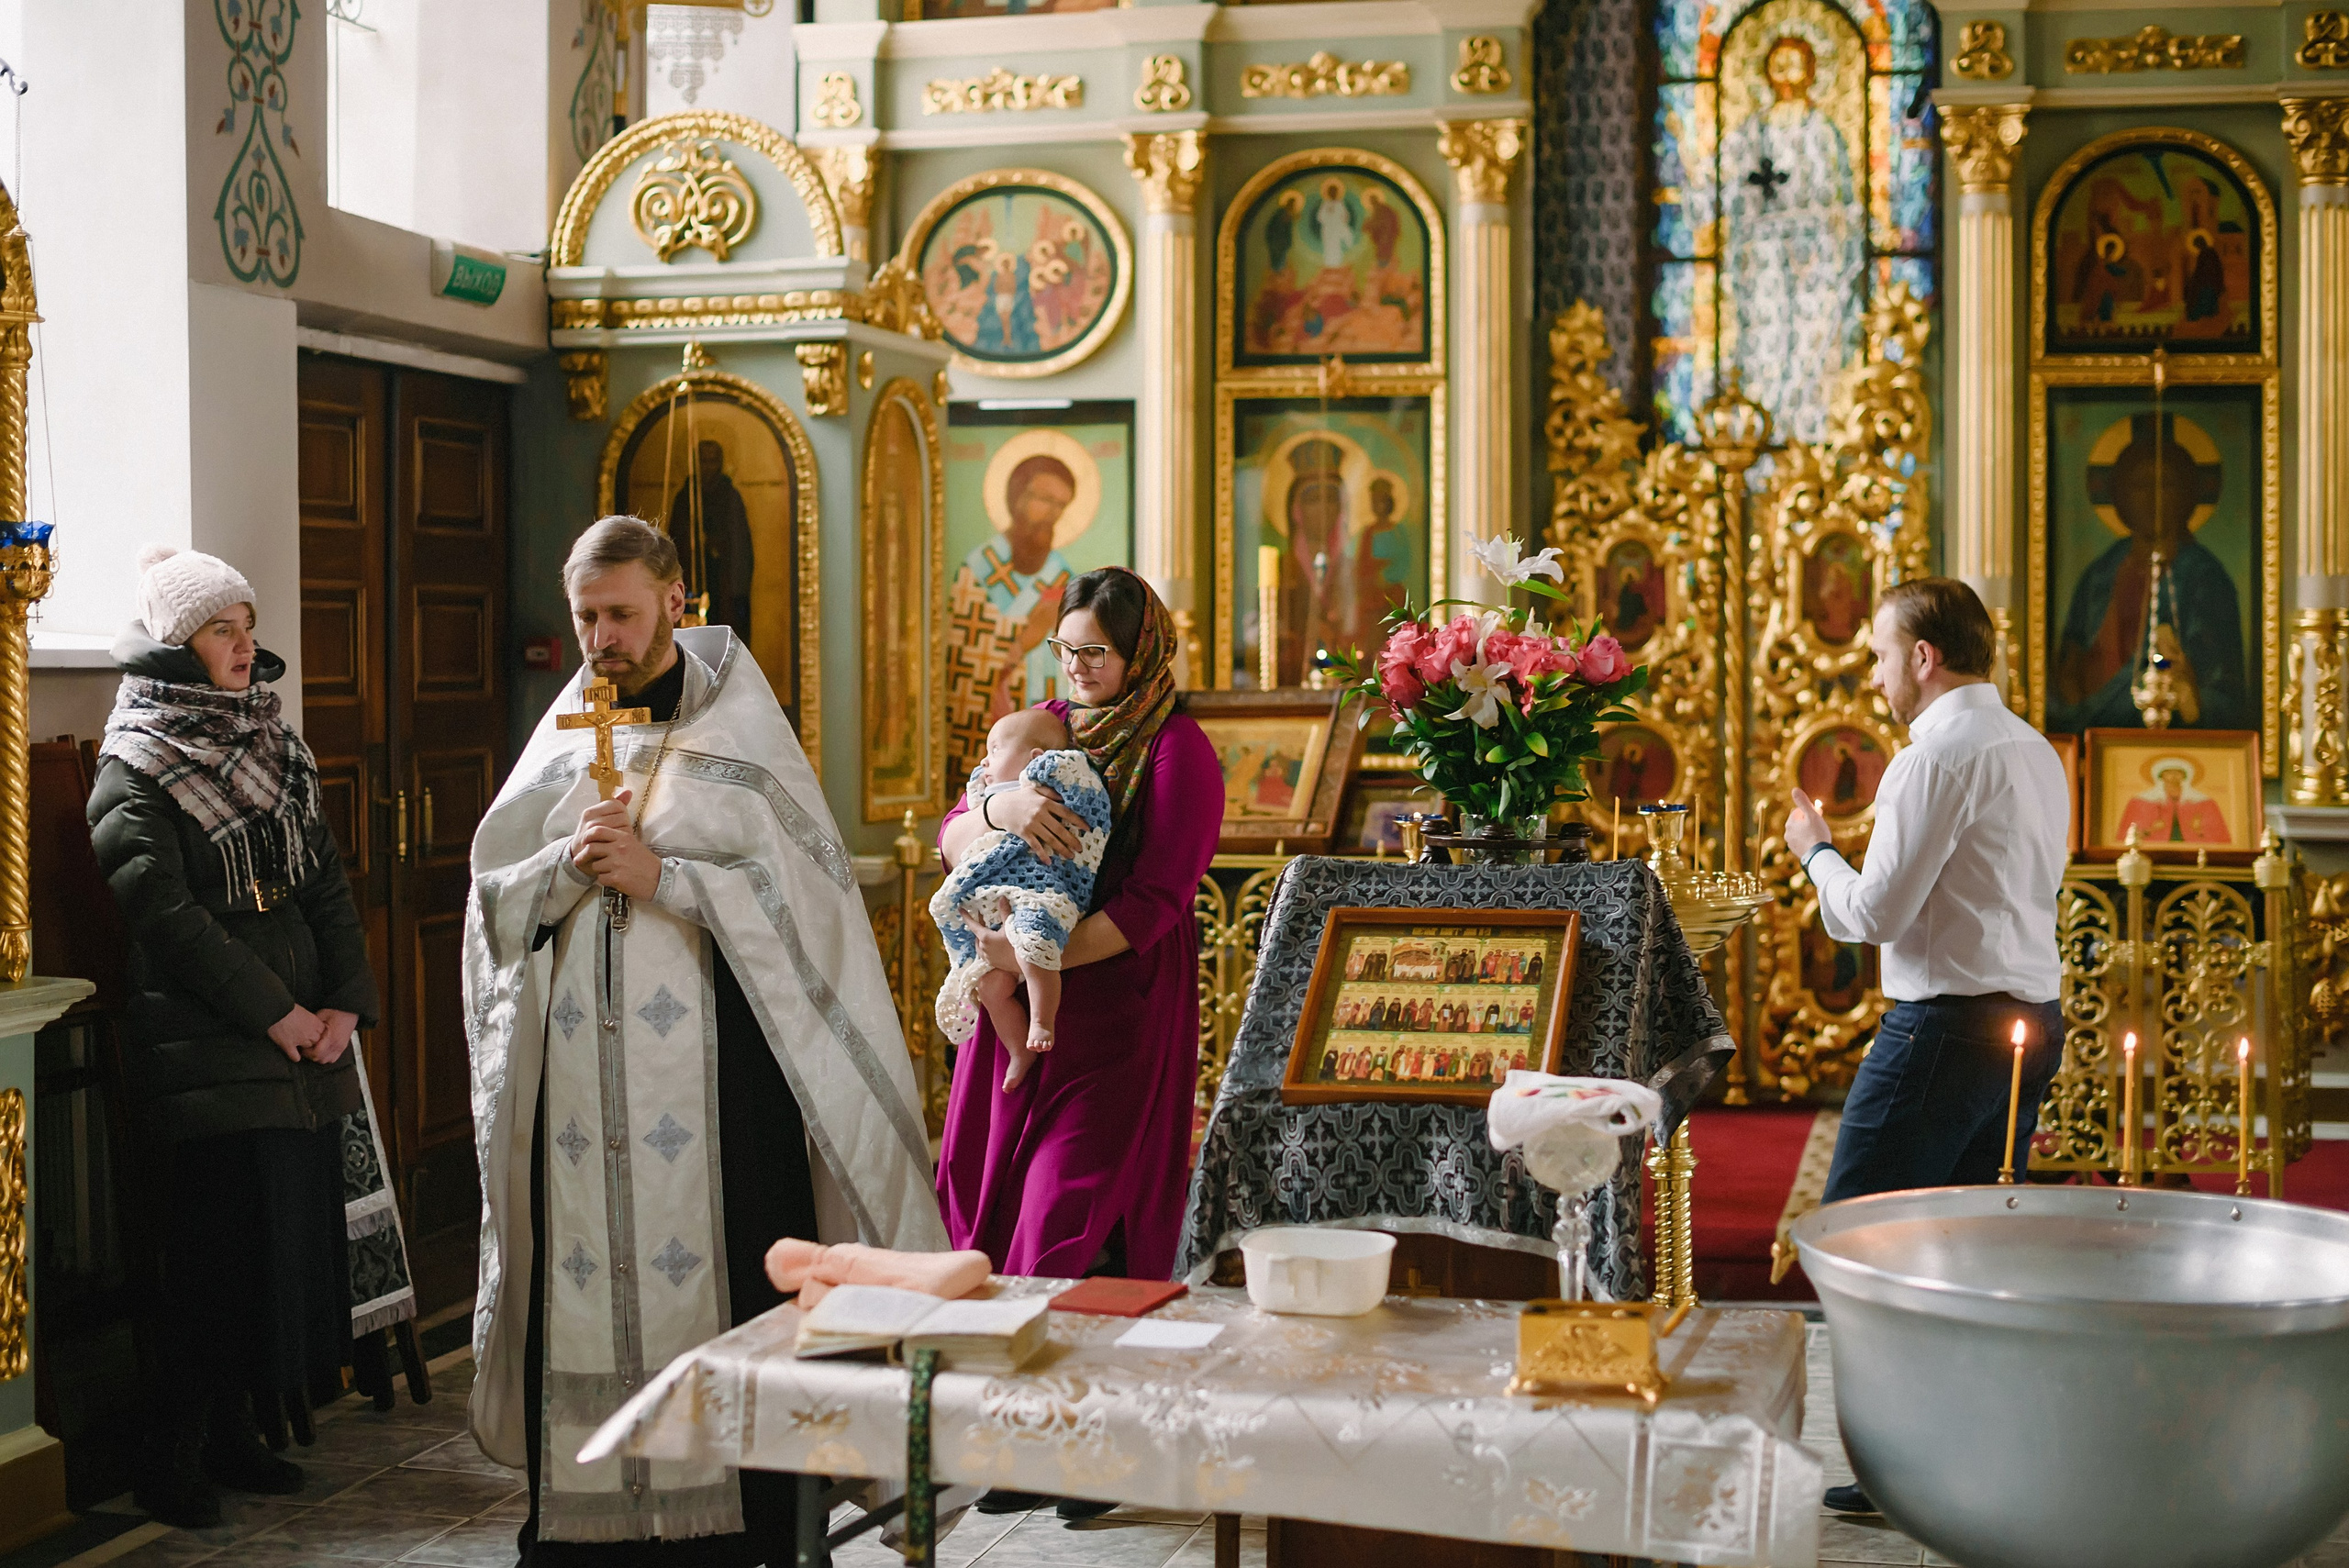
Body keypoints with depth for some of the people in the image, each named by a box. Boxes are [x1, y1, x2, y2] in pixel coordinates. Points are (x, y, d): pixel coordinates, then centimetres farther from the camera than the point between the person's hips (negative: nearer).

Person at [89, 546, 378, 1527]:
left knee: (290, 1238, 8)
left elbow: (328, 887, 13)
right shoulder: (134, 774, -5)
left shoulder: (271, 753, 16)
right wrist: (276, 1012, -15)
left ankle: (231, 1435, 19)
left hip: (303, 1048, 7)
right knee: (220, 1252, -6)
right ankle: (174, 1462, 4)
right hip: (208, 1058, -7)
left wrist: (344, 1005, 0)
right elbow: (167, 914, -14)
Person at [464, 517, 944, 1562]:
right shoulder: (562, 740, 15)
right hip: (577, 1073, 4)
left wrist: (660, 876, -14)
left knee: (716, 1293, -5)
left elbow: (801, 891, -7)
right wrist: (573, 867, -8)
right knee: (585, 1285, 2)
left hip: (706, 1072, -4)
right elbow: (497, 896, 11)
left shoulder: (739, 732, 2)